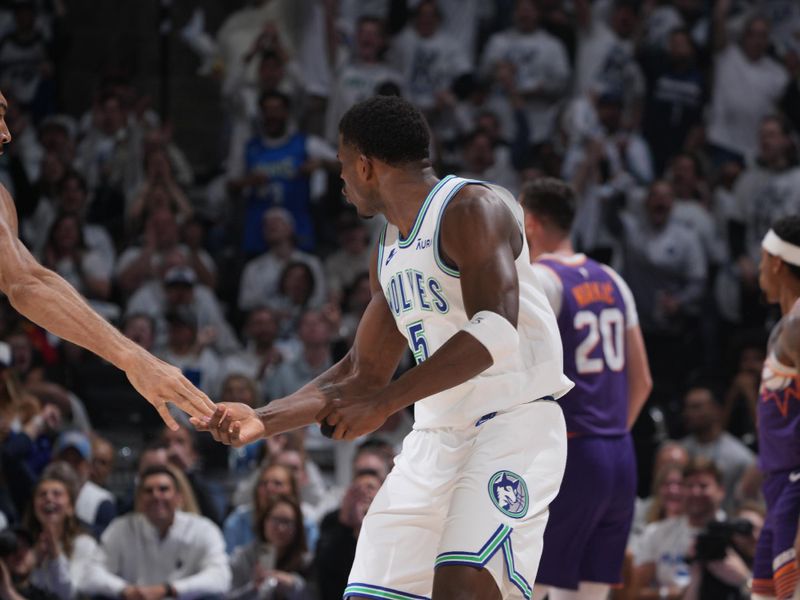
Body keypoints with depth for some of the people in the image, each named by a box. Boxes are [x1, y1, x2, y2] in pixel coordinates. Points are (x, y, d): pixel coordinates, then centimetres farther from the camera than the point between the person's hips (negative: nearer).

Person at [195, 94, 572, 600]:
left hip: (515, 419, -9)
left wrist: (386, 402, -25)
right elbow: (363, 372, 22)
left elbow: (496, 333, -24)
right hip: (436, 436, 9)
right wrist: (262, 421, 11)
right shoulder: (388, 253, 17)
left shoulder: (471, 209, -11)